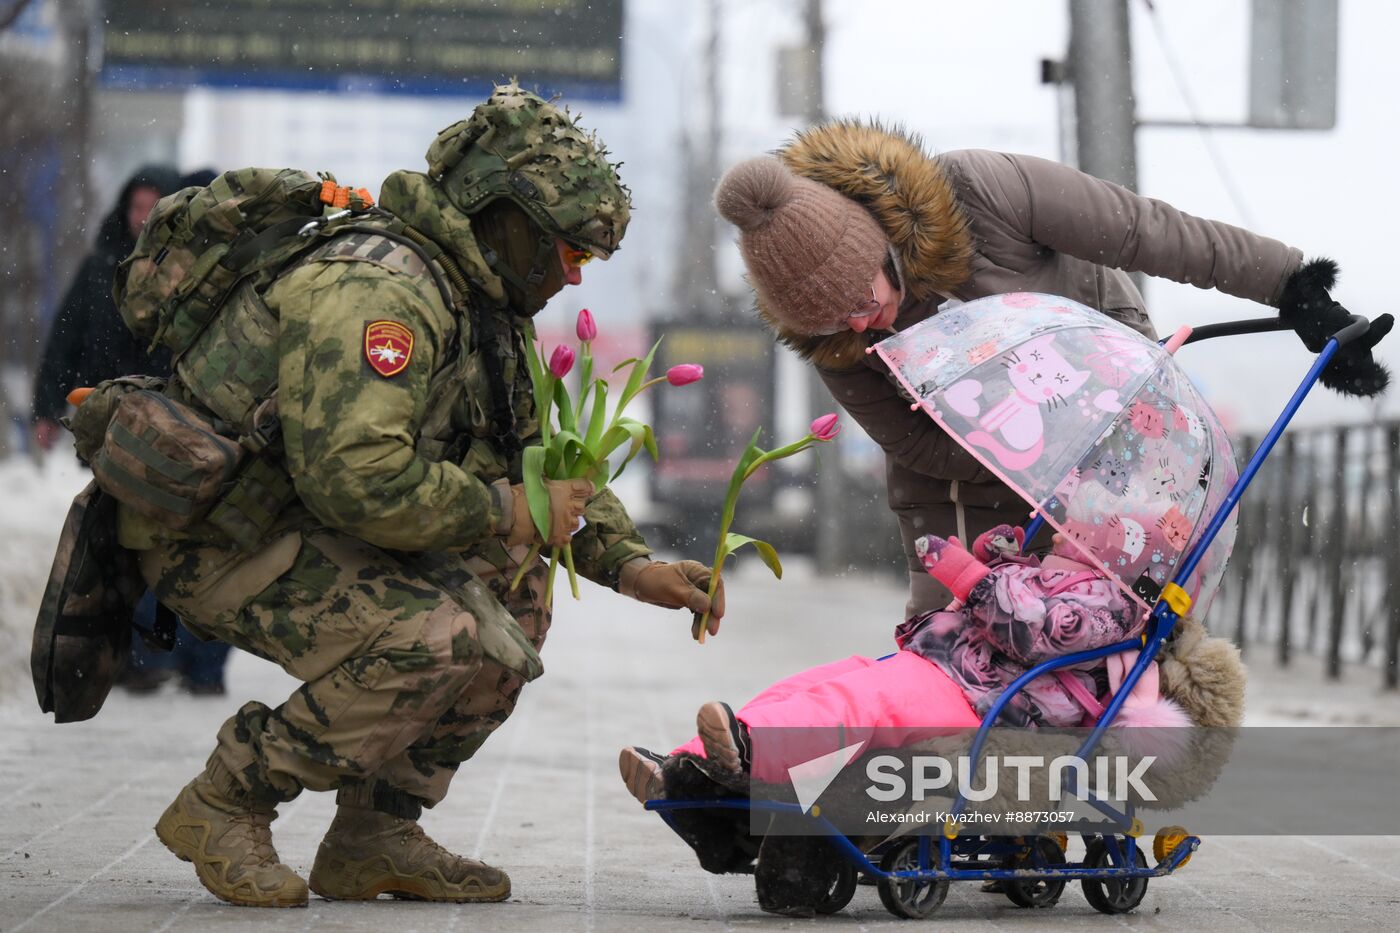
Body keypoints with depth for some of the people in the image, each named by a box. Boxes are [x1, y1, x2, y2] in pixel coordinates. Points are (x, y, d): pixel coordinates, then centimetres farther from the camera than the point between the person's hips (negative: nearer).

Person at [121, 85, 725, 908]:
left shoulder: (487, 306, 10)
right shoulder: (375, 290, -24)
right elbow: (356, 477, -34)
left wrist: (632, 565, 3)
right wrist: (504, 510, -21)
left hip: (306, 525, 10)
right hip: (214, 538, -10)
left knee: (515, 595, 7)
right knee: (441, 637, -26)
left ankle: (374, 836, 9)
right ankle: (224, 806, -9)